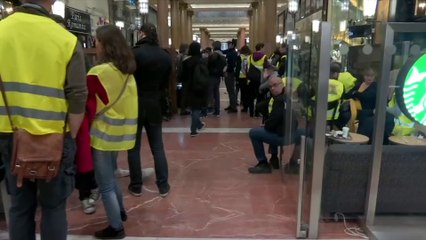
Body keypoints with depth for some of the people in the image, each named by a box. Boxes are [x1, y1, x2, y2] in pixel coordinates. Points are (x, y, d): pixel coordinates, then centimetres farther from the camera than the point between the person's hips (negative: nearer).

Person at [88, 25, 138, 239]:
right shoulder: (126, 71, 5)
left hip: (105, 134, -8)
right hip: (121, 131, 8)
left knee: (105, 183, 6)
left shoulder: (98, 73, -18)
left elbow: (89, 108, -14)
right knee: (109, 175, 25)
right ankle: (120, 211, 39)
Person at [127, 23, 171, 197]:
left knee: (134, 147, 9)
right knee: (157, 147, 10)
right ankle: (163, 186, 15)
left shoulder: (135, 53, -15)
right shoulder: (166, 56, 2)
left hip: (135, 105, -4)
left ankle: (136, 186, 18)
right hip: (154, 105, 4)